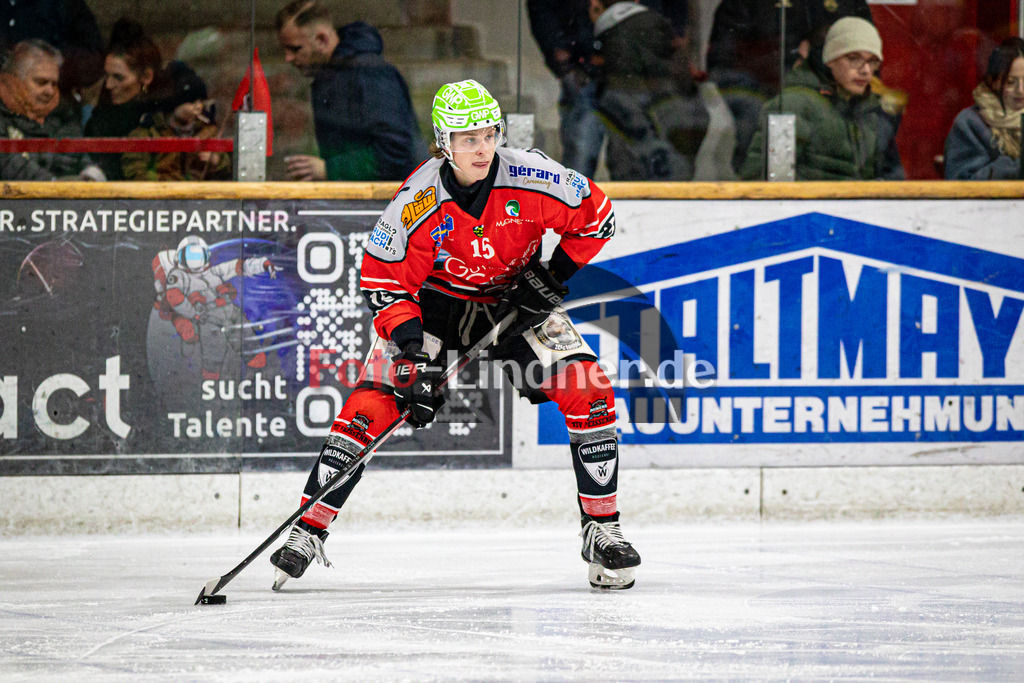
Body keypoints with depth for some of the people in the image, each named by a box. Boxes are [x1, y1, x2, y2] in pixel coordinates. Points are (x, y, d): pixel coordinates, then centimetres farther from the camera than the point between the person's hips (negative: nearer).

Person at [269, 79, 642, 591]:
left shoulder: (530, 178, -23)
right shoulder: (417, 202, -26)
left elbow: (594, 213, -6)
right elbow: (383, 282, -20)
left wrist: (554, 275, -12)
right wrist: (414, 356, -30)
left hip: (514, 299, 2)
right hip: (433, 302, -2)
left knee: (588, 391, -16)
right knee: (372, 404, -17)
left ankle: (602, 530, -3)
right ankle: (309, 530, -7)